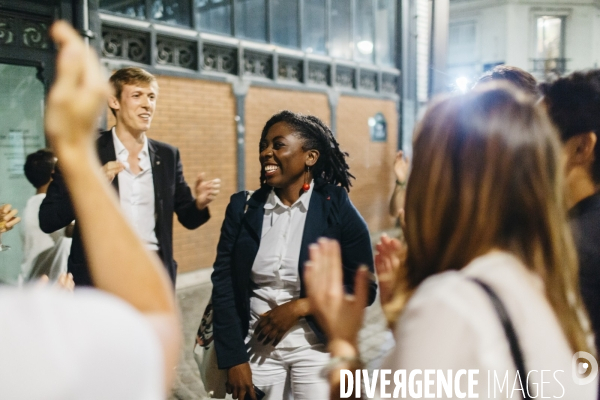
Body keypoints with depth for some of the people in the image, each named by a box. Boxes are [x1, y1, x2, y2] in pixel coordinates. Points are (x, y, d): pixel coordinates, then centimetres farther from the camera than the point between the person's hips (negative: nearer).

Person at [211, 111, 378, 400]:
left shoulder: (338, 209, -9)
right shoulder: (243, 208, -3)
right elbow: (223, 284, -3)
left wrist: (299, 306, -16)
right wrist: (234, 359, -7)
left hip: (318, 348, -2)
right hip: (257, 346, 2)